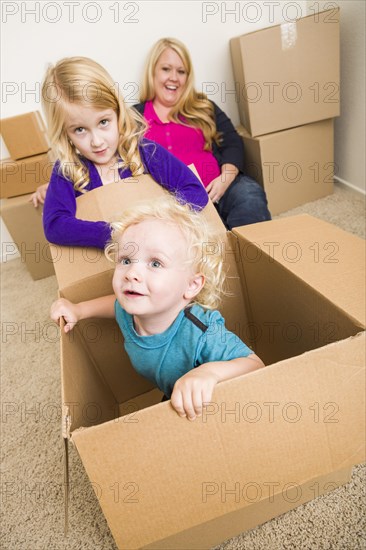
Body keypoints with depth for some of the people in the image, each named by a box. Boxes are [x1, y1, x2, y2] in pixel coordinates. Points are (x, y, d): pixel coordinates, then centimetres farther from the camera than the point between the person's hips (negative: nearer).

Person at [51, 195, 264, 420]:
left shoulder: (202, 334, -37)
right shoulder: (129, 315, -17)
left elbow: (256, 365, -33)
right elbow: (119, 302, 7)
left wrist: (210, 372, -50)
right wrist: (78, 310, -4)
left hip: (207, 411, -8)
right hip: (171, 403, 8)